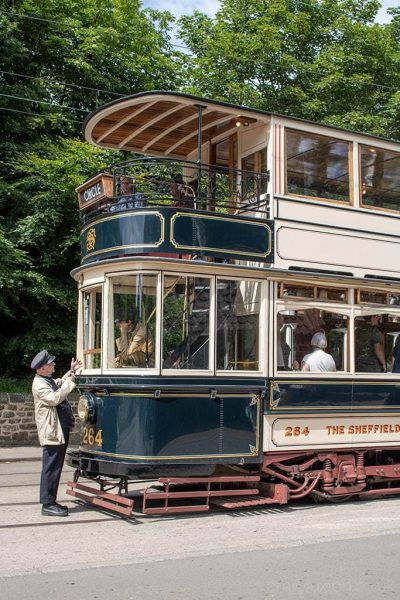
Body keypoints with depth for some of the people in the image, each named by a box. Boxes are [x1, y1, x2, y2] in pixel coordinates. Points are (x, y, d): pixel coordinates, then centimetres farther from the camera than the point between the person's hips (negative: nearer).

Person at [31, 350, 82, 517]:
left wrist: (71, 371, 24)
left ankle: (51, 501, 21)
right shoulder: (39, 384, -15)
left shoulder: (48, 380, 16)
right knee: (51, 468, -6)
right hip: (52, 432, -10)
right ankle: (48, 504, -1)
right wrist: (70, 382, -22)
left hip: (60, 430, 10)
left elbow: (60, 383, 37)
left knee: (55, 468, 14)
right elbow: (55, 398, -27)